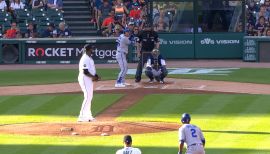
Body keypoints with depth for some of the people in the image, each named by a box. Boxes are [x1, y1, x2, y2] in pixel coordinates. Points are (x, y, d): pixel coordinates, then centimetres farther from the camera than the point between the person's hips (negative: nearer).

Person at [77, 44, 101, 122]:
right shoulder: (85, 59, -18)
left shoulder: (89, 58, 15)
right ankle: (81, 116, -13)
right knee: (87, 97, -13)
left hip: (89, 79, 11)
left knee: (89, 97, 13)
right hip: (85, 79, -11)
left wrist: (96, 76, 8)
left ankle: (88, 116, 19)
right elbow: (85, 72, -23)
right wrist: (93, 77, -17)